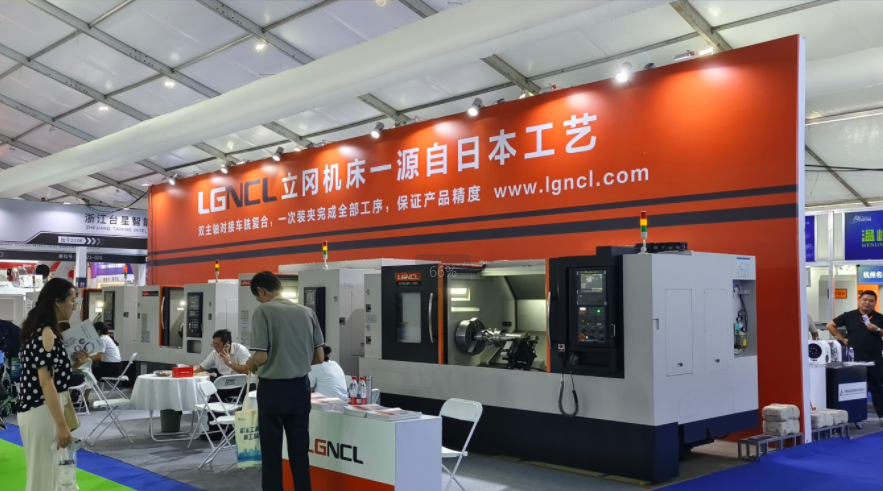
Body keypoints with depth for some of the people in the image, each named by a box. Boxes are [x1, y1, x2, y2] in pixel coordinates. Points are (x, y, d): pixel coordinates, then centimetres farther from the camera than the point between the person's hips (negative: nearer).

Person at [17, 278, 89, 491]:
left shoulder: (41, 330, 12)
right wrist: (61, 424, -21)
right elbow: (45, 382, -21)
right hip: (41, 412, -10)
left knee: (48, 472, 18)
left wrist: (73, 365, 4)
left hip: (41, 410, 10)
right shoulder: (45, 333, -17)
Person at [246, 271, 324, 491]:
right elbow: (319, 357, 5)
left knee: (272, 451, 6)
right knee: (300, 451, 11)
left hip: (273, 388, -4)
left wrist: (250, 364, 5)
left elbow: (261, 357, -17)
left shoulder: (263, 311, -10)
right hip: (300, 387, 5)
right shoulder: (307, 312, 4)